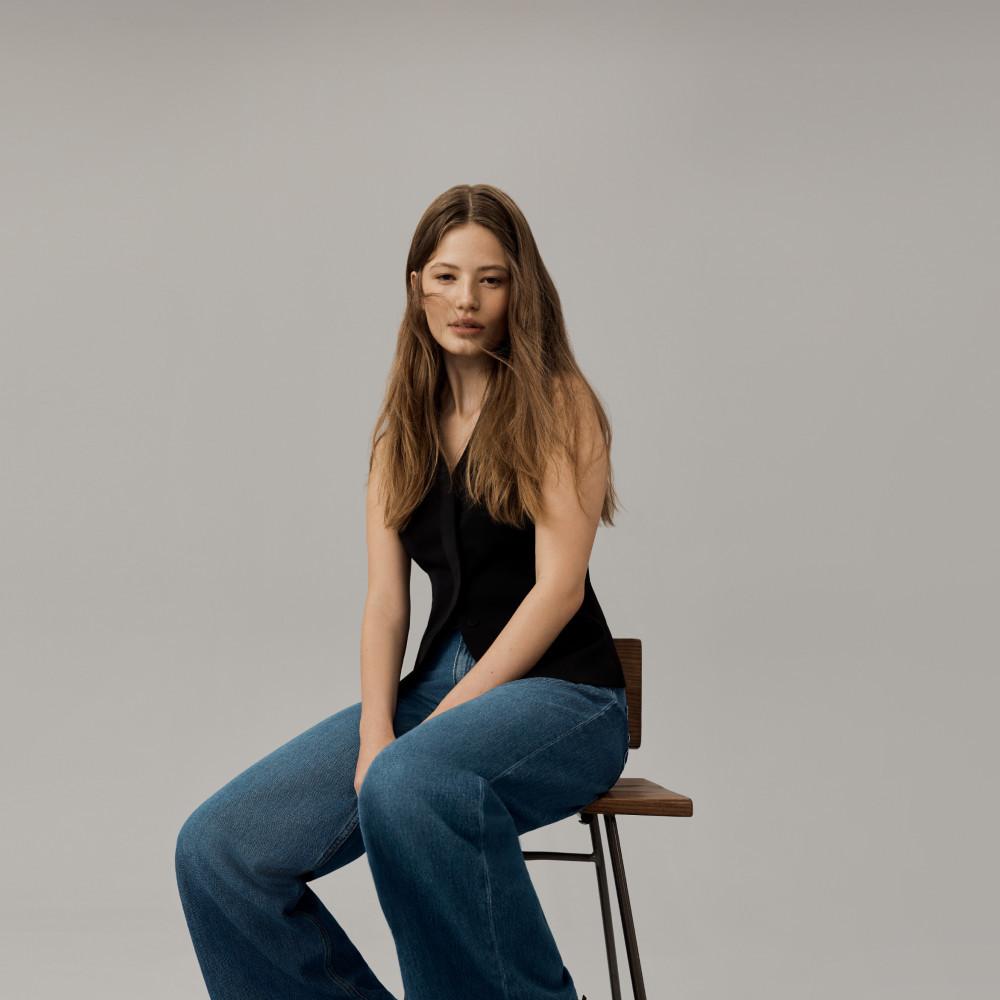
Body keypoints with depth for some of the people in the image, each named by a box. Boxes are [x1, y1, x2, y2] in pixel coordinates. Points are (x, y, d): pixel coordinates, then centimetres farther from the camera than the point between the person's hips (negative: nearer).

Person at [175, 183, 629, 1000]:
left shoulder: (559, 404, -2)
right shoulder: (403, 431, 13)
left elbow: (558, 587, -11)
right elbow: (386, 600, 5)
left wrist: (444, 719, -17)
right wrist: (376, 731, -12)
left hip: (561, 695, -5)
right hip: (437, 686, 5)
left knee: (408, 786, -39)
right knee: (217, 851, -14)